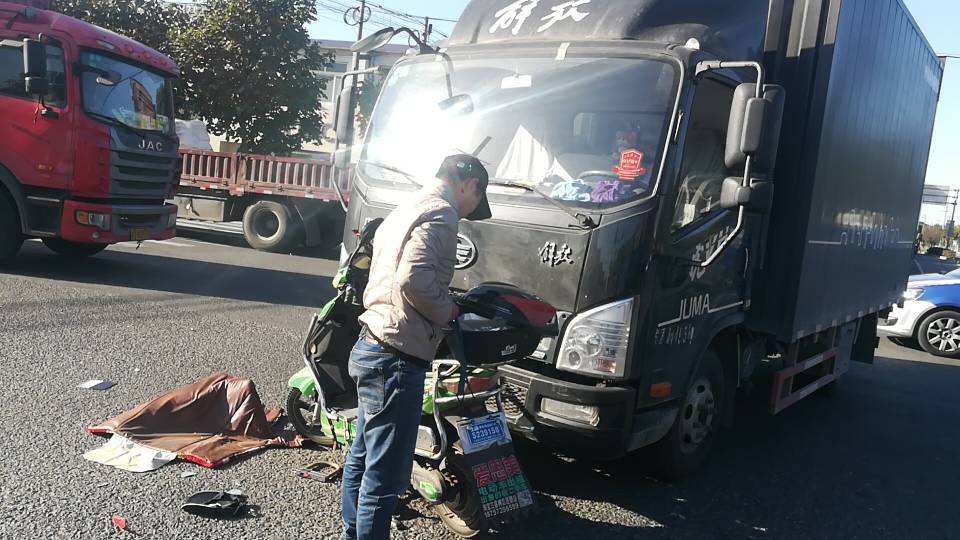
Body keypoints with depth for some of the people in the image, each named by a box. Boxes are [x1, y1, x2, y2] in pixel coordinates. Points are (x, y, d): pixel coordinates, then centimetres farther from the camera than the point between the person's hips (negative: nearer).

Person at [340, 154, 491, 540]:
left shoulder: (405, 212, 20)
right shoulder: (441, 213, -11)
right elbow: (414, 279, -25)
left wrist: (440, 307, 15)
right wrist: (447, 311, -8)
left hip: (370, 348, 11)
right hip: (396, 358, -11)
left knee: (363, 458, 21)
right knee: (386, 475, -3)